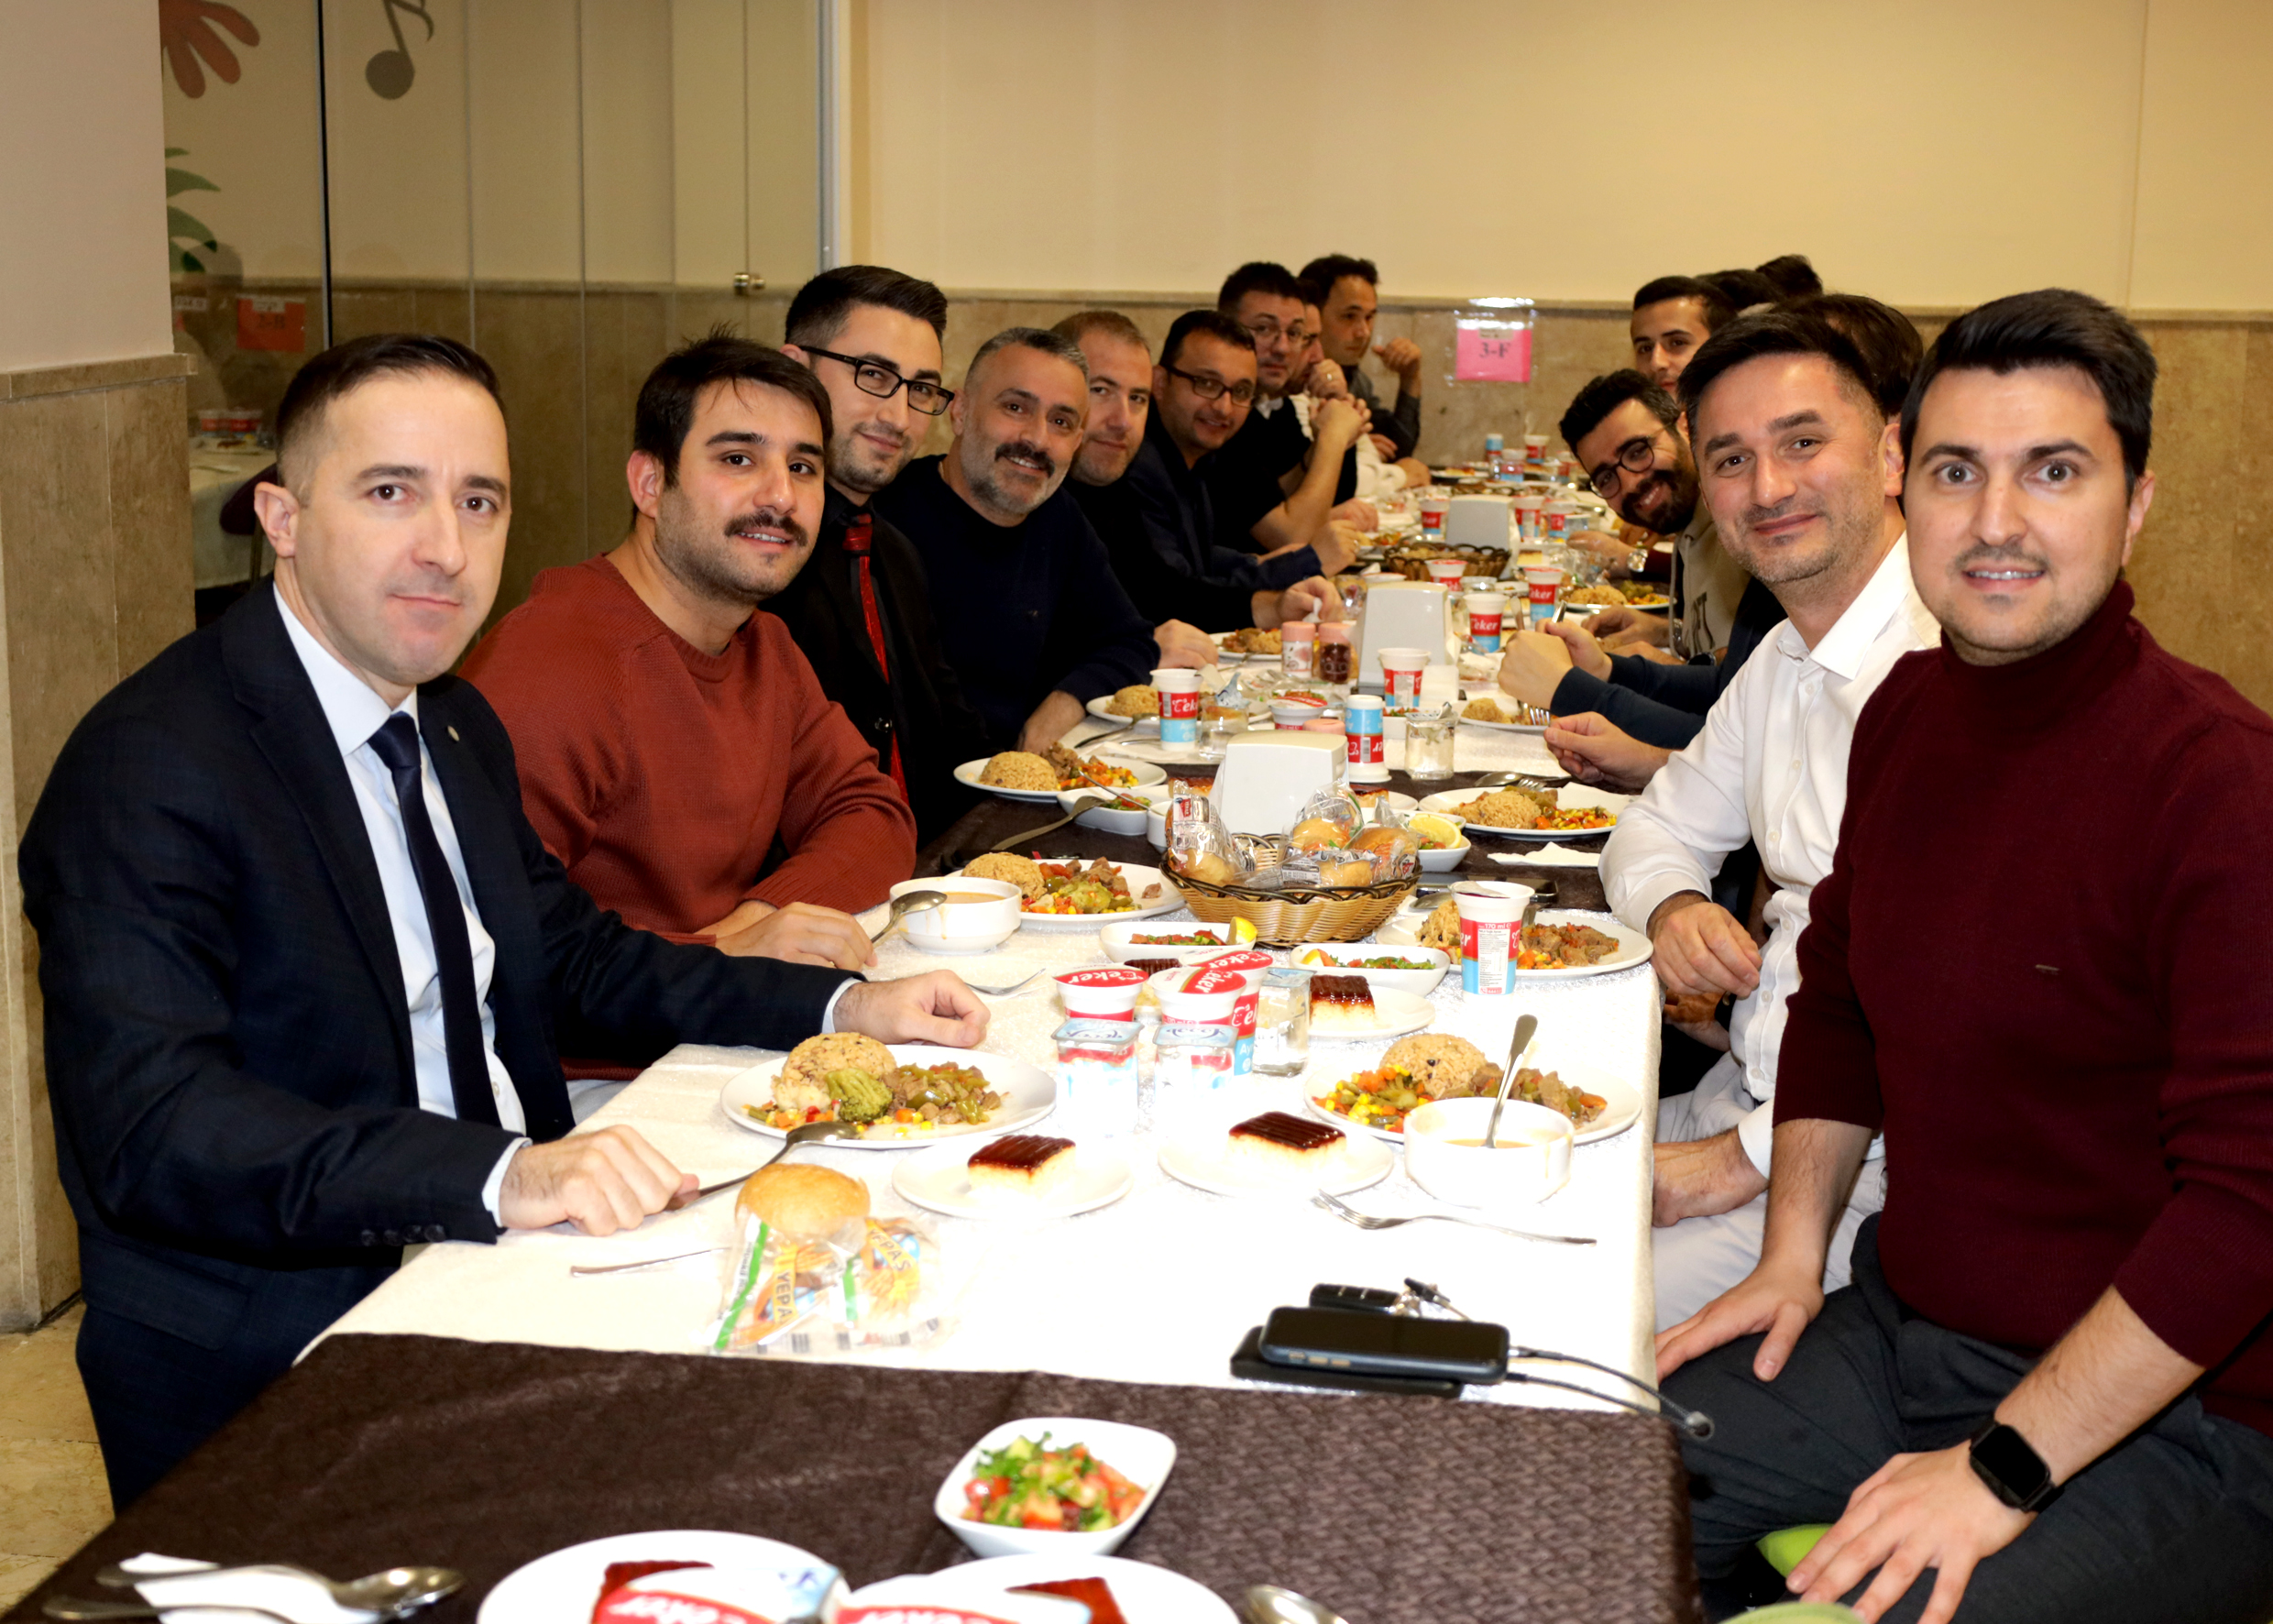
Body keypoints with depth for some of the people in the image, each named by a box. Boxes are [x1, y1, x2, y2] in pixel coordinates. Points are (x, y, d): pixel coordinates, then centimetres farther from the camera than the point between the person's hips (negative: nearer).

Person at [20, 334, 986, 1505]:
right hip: (268, 1372, -8)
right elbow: (151, 1123, -27)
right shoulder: (147, 769, -16)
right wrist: (499, 1176, -38)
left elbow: (573, 951, 23)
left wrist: (842, 1006, 10)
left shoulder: (457, 727, 12)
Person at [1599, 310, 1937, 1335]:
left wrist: (1747, 1156, -20)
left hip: (1879, 1166, -9)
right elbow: (1663, 823, 25)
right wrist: (1670, 906, -1)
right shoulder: (1788, 660, 11)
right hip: (1757, 1093, 9)